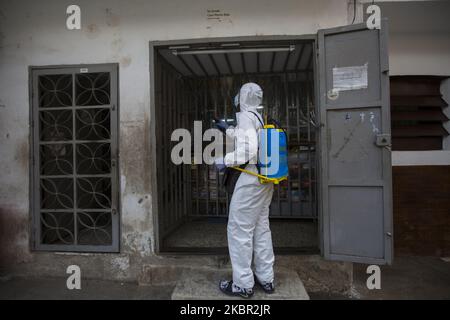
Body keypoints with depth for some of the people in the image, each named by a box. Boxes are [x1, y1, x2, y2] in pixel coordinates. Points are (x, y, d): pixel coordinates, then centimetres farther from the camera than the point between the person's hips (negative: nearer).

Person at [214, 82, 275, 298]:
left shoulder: (245, 116, -12)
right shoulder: (259, 117, 14)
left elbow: (248, 150, -23)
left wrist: (225, 161, -11)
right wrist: (227, 130, 44)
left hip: (251, 178, -9)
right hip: (265, 179, 9)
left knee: (239, 229, 0)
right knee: (261, 227, 15)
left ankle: (243, 285, 9)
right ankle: (266, 279, 25)